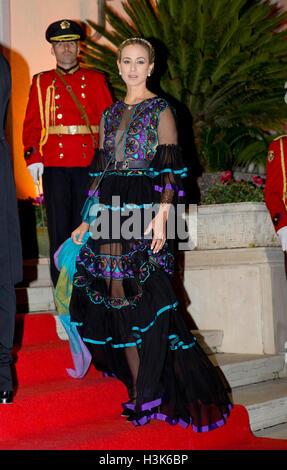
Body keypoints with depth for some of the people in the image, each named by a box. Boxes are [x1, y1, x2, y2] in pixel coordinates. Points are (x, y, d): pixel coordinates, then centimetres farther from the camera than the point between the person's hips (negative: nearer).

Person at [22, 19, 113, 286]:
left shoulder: (95, 80, 10)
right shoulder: (41, 83, 12)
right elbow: (31, 124, 8)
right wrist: (32, 158, -5)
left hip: (88, 164, 0)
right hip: (54, 164, 0)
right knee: (59, 226, 1)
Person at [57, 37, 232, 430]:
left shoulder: (160, 111, 1)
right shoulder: (110, 115, 17)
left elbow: (170, 169, -6)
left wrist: (162, 215, -17)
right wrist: (87, 220, 14)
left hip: (144, 210, -5)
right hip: (110, 212, 6)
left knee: (143, 298, -8)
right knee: (116, 299, 3)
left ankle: (149, 394, -2)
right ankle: (140, 388, 11)